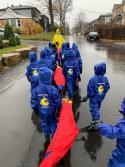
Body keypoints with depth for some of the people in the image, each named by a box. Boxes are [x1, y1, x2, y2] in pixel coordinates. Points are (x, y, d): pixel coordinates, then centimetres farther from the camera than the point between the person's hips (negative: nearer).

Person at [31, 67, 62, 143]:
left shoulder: (36, 90, -18)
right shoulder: (53, 89, -26)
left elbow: (34, 103, -8)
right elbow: (58, 102, -18)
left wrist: (35, 109, 11)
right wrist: (58, 110, 1)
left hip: (42, 113, 2)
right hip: (51, 112, -2)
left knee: (44, 124, 24)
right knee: (53, 123, 23)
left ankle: (47, 137, 41)